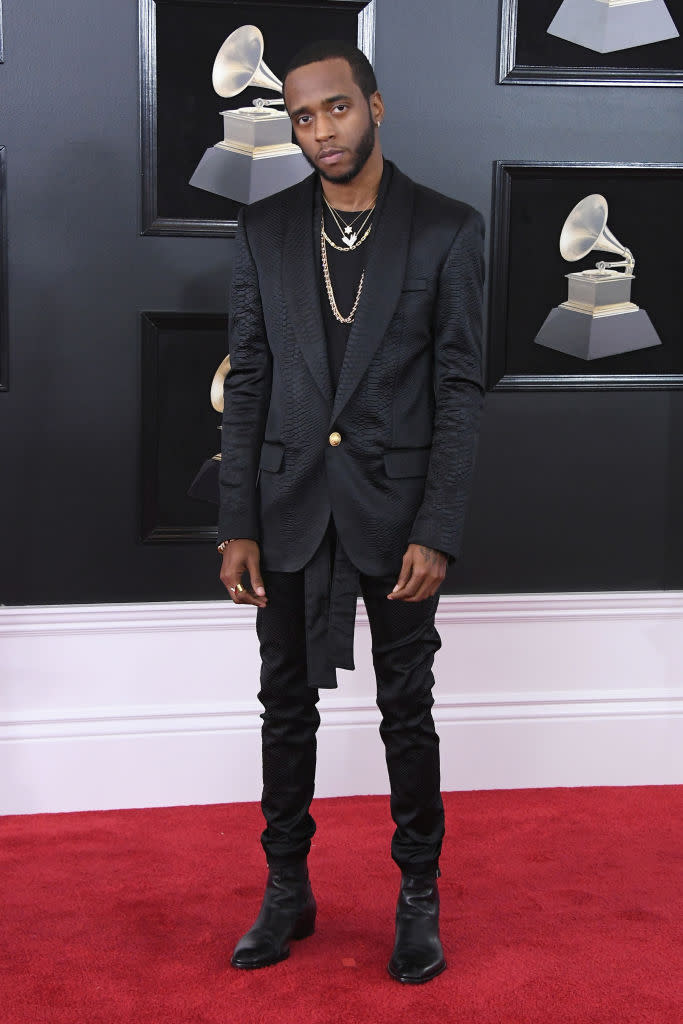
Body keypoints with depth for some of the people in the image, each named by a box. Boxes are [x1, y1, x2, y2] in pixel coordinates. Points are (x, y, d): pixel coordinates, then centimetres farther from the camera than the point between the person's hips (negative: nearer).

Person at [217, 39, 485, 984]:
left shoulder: (447, 231, -4)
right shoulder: (264, 230, 2)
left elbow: (460, 391, -6)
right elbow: (248, 384, 3)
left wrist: (437, 534, -12)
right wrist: (238, 527, -2)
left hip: (396, 509, -2)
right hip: (290, 507, 2)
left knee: (407, 711, 9)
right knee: (287, 706, 12)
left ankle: (419, 897, 25)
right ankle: (288, 891, 27)